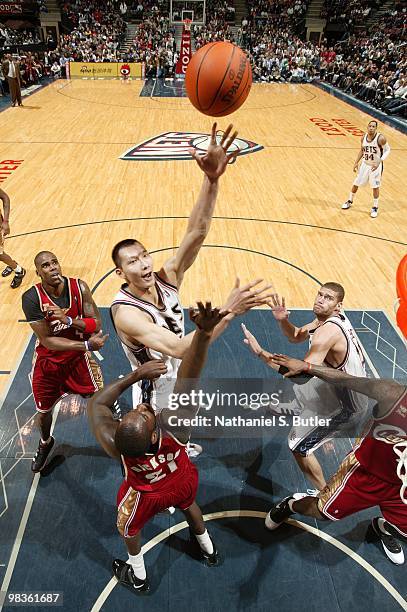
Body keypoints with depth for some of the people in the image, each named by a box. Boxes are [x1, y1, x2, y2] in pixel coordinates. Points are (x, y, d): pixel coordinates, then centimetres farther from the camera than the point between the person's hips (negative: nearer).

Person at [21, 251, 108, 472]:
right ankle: (45, 443, 50)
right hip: (48, 362, 0)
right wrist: (87, 345, -29)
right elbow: (47, 340, -23)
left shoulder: (79, 288, -18)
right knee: (43, 411, 16)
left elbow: (96, 324, -16)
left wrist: (68, 320, -33)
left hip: (78, 357, 1)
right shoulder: (31, 298, -24)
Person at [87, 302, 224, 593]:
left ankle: (137, 576, 59)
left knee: (129, 526, 34)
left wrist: (136, 375, -34)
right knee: (188, 504, 37)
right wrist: (203, 333, -68)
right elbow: (187, 380, -53)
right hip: (184, 481, 1)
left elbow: (97, 403, -28)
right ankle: (208, 549, 64)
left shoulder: (115, 444, -44)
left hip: (148, 494, -1)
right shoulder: (175, 424, -47)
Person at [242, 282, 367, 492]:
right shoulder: (329, 317, -4)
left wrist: (261, 352, -45)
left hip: (345, 404, -9)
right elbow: (295, 336, 7)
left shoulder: (328, 331, -33)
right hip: (337, 383, 9)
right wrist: (282, 320, -15)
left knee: (298, 445, -2)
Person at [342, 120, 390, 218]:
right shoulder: (363, 137, -5)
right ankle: (350, 201, 34)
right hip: (365, 164, 5)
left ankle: (375, 207, 17)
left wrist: (379, 162, -23)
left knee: (375, 186, 2)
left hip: (376, 165, -4)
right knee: (356, 183, 12)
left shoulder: (380, 138, -20)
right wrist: (356, 162, 6)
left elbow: (387, 150, -11)